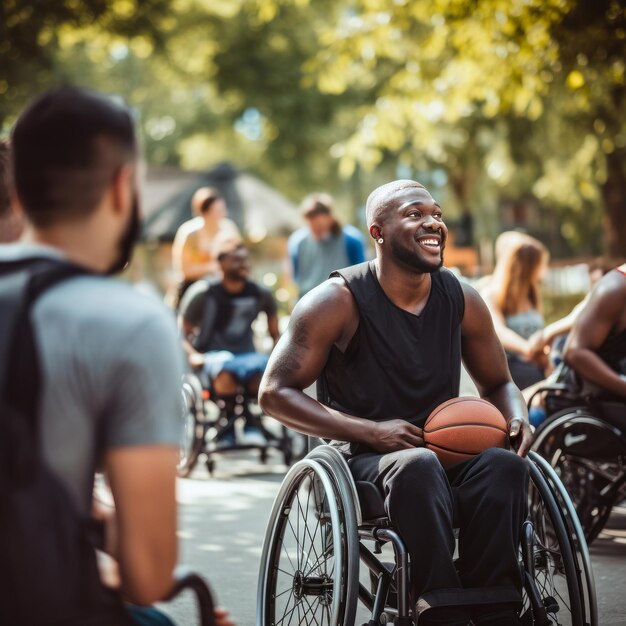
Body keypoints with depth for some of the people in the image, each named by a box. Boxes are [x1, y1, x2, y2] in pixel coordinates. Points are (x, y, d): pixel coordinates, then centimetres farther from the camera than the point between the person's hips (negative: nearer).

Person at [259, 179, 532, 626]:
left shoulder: (462, 300, 7)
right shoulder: (339, 301, -6)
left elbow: (498, 384, 21)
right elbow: (275, 392, -7)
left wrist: (517, 418, -5)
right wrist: (372, 431, -17)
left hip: (446, 456, 4)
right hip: (364, 460, -4)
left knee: (504, 465, -28)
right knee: (418, 466, -37)